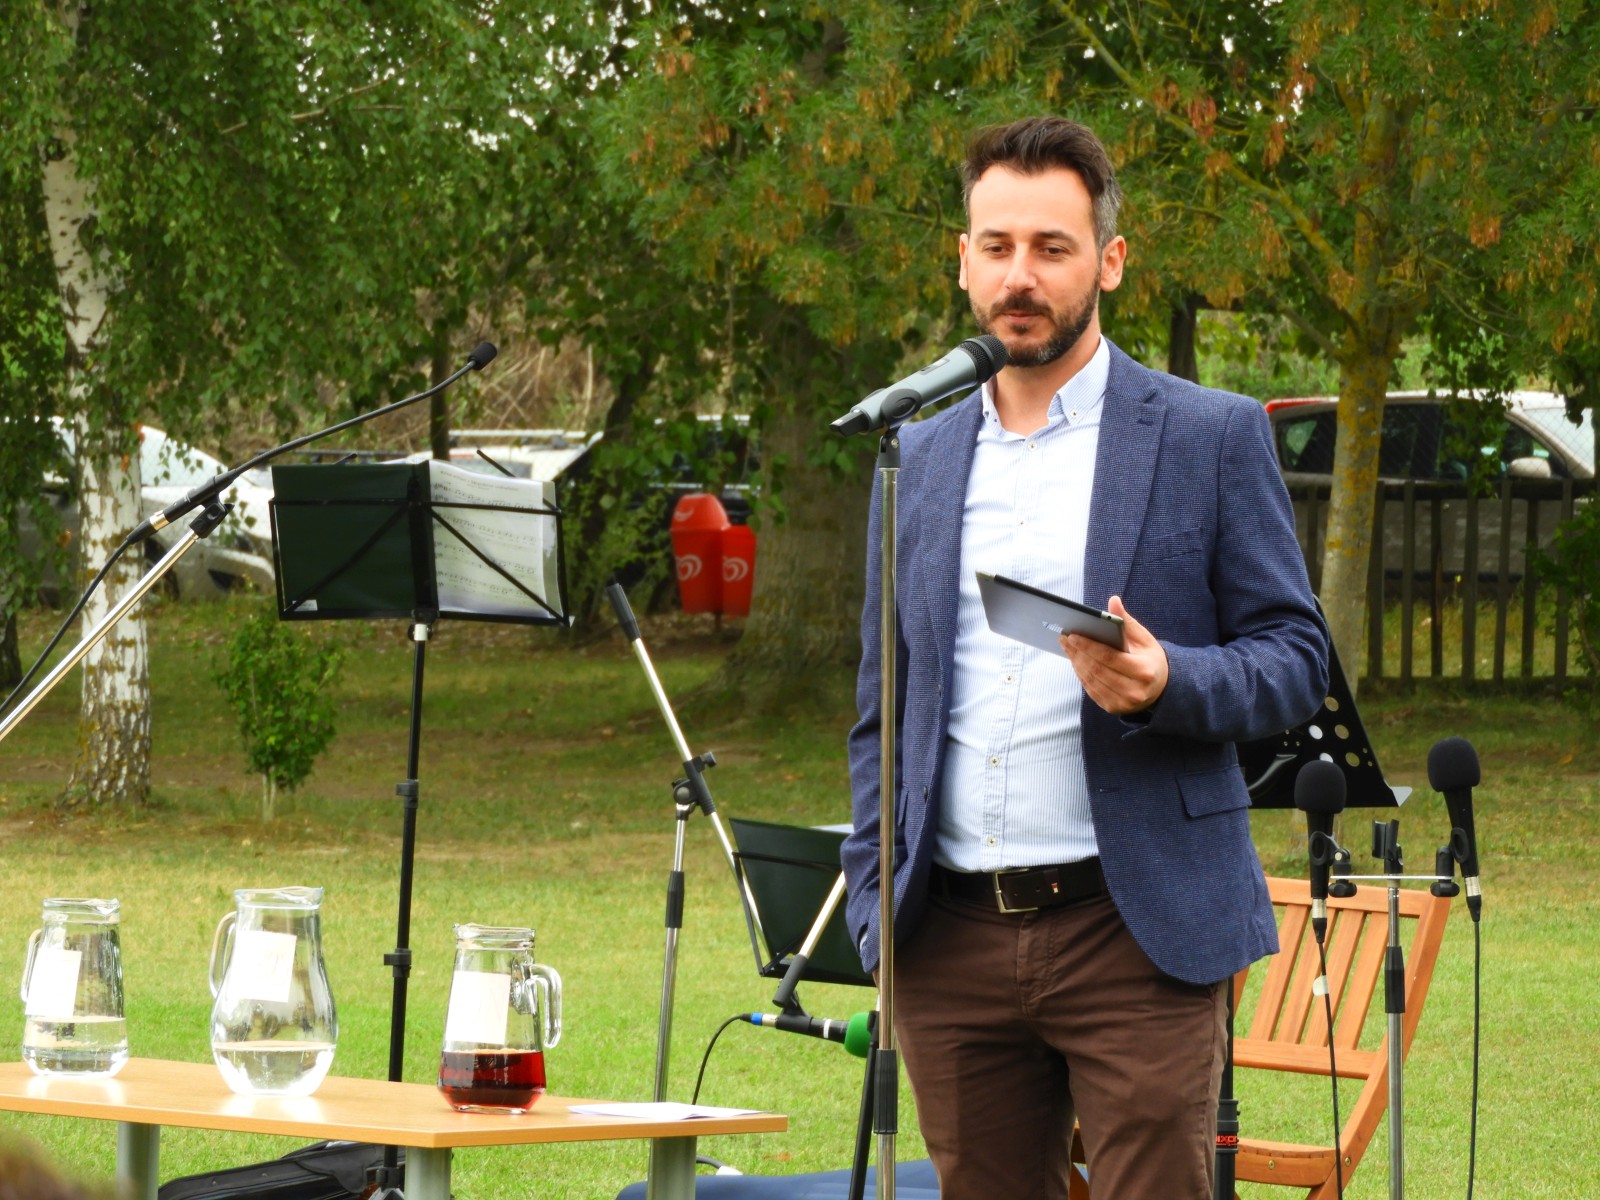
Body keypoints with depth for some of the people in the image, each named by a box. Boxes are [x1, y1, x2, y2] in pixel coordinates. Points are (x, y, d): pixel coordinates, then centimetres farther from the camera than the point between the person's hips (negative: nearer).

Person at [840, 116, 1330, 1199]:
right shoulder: (919, 459, 15)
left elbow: (1297, 659, 1)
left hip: (1135, 936, -4)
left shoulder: (1212, 437, 3)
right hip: (952, 945, 4)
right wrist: (875, 907, 10)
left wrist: (1166, 684, -19)